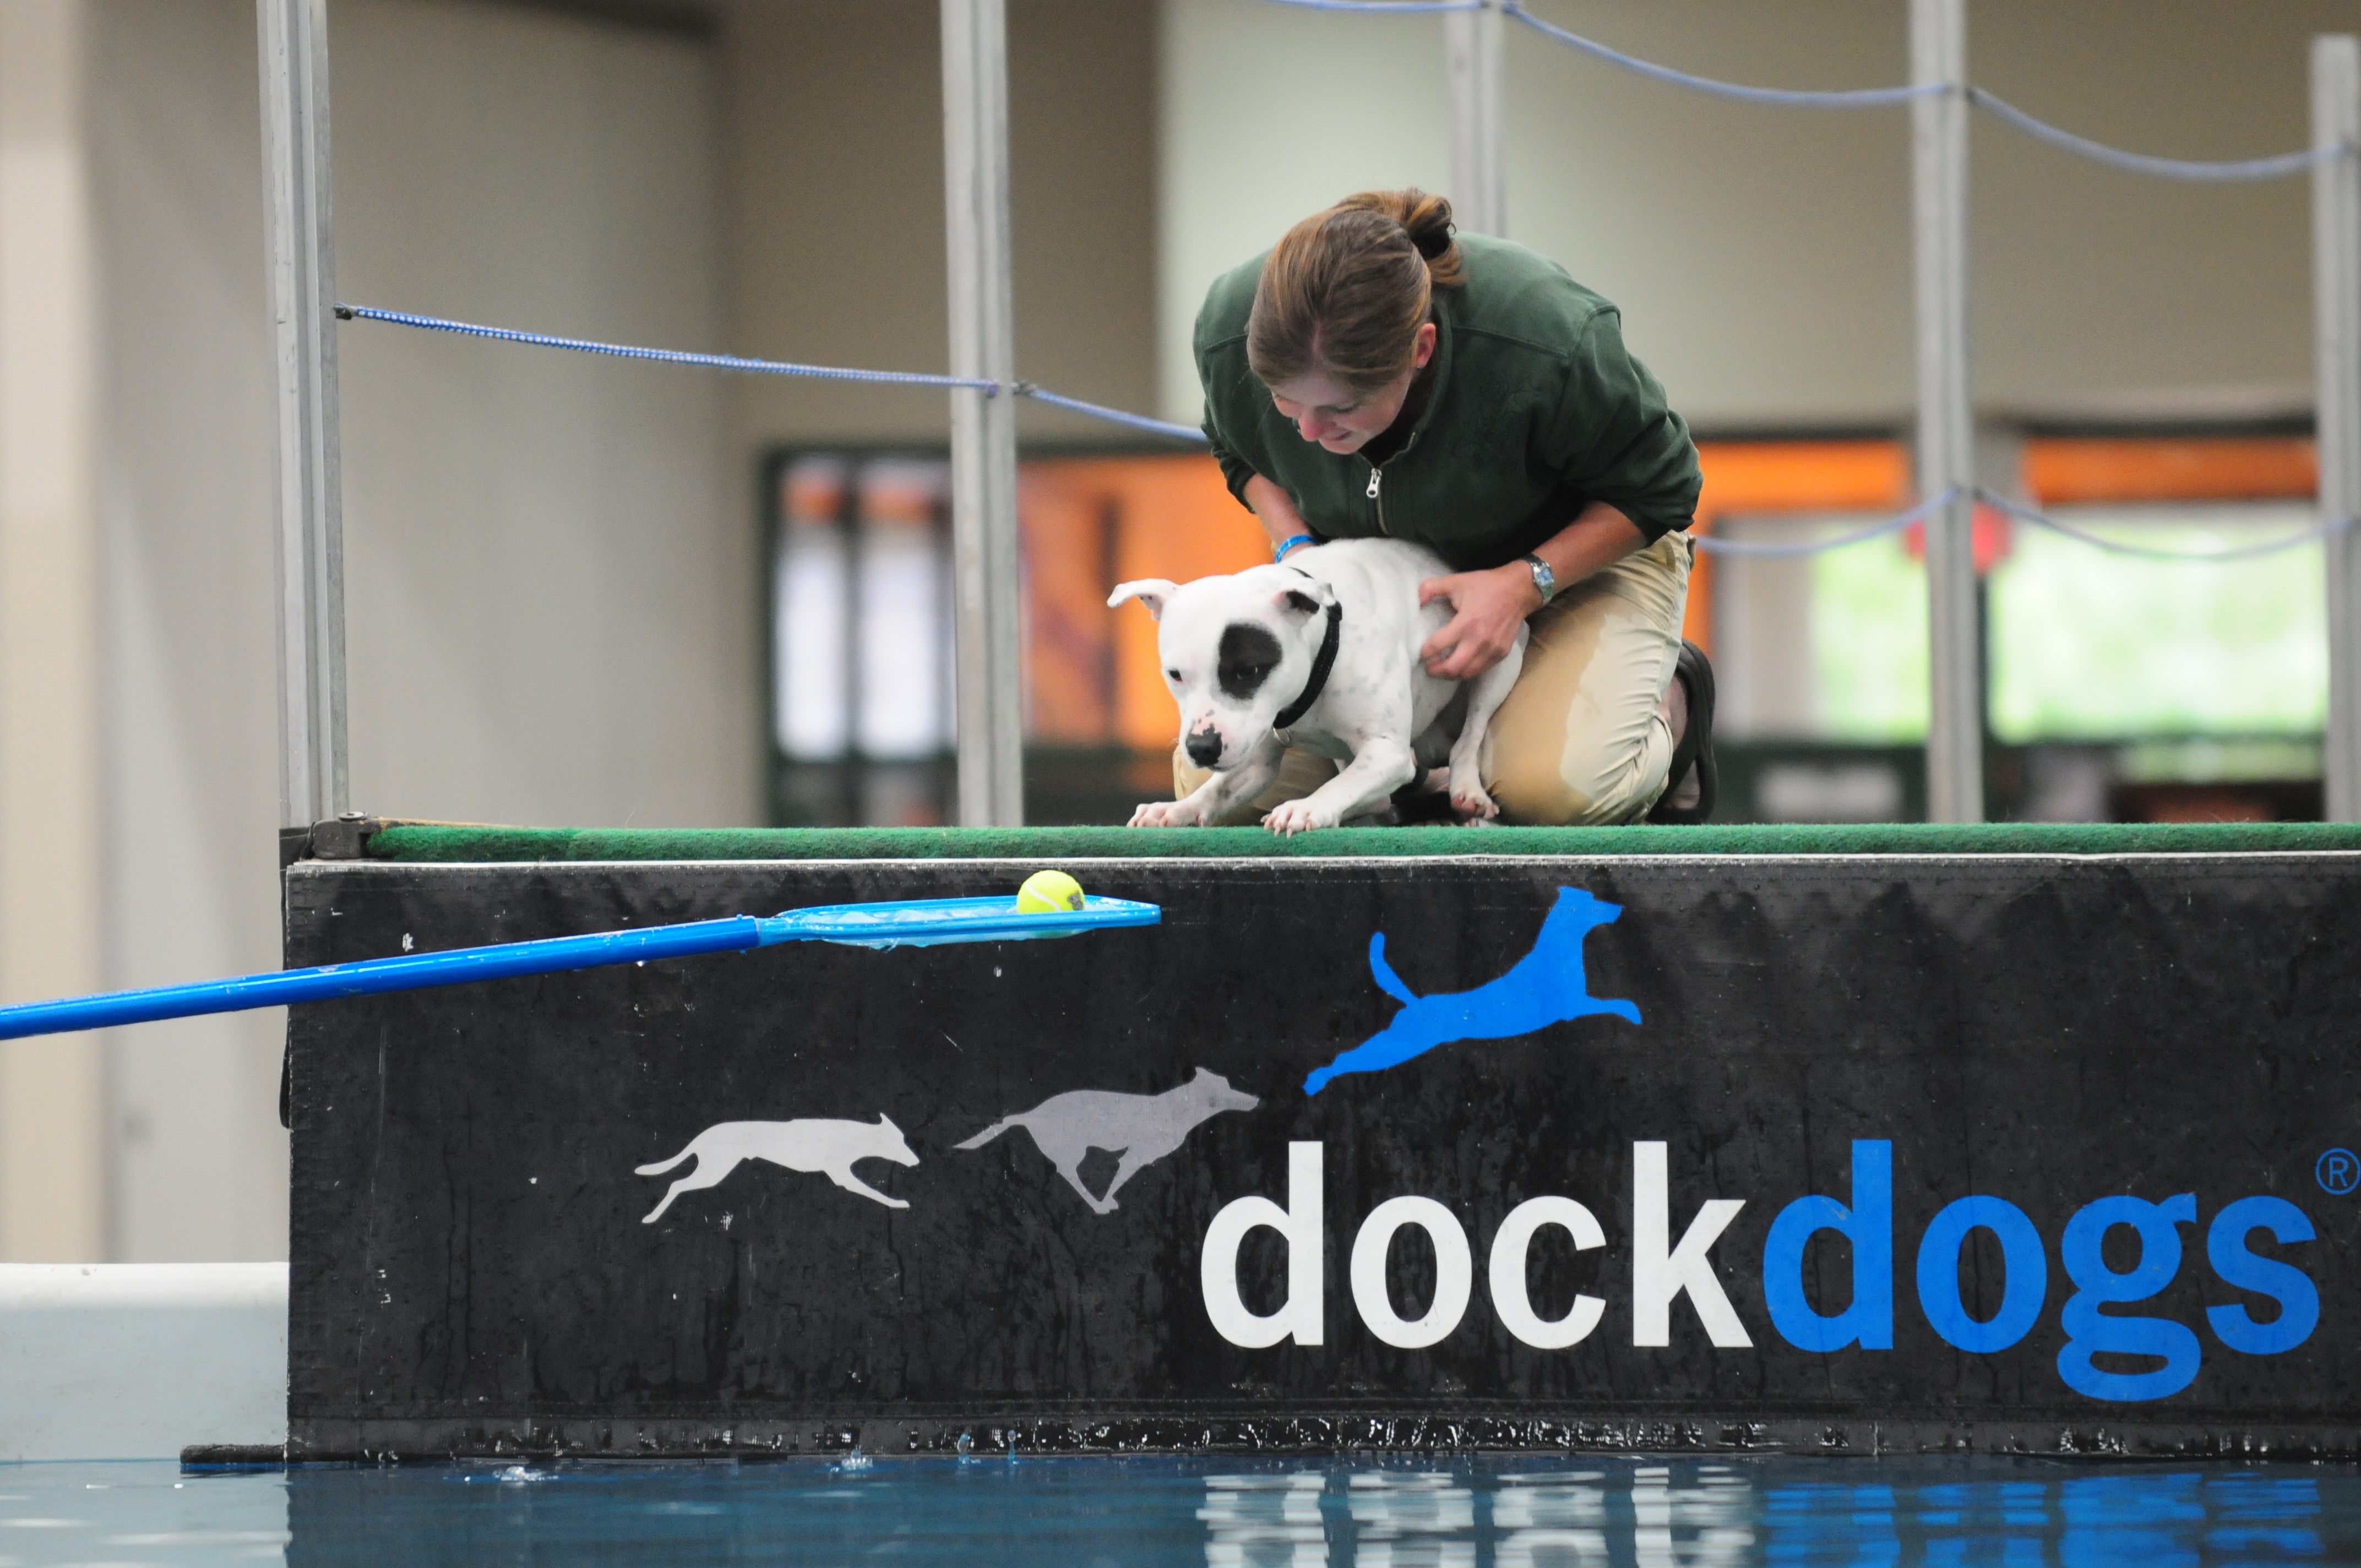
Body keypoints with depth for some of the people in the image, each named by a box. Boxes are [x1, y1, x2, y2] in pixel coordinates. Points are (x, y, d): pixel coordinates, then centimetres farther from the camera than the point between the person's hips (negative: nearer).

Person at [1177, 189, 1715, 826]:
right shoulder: (1231, 329, -27)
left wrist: (1526, 583, -31)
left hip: (1584, 551, -4)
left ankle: (1667, 702, 5)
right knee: (1211, 782, -12)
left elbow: (1657, 488, -17)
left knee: (1551, 787, -33)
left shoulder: (1548, 346, -39)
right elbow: (1239, 453, 1)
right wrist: (1295, 547, -18)